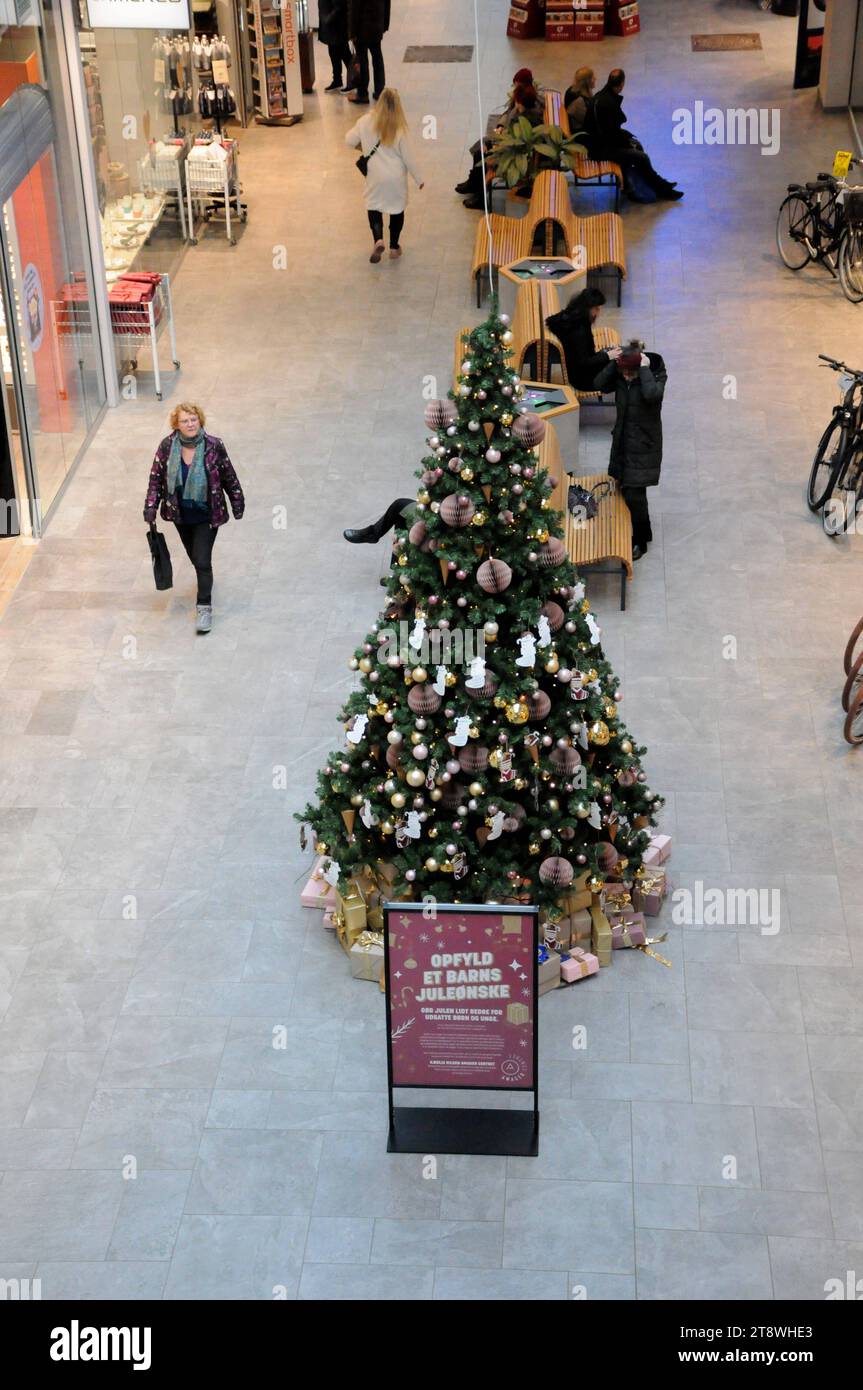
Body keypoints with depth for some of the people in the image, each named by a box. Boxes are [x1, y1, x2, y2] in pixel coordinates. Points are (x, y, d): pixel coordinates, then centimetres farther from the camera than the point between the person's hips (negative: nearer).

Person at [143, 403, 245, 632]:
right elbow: (156, 478, -2)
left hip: (206, 514, -3)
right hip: (180, 514, 3)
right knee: (194, 556, 20)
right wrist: (151, 507, -8)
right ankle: (206, 583, 49)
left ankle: (204, 607, 2)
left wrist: (238, 506, 1)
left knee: (202, 560, -7)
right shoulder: (167, 446, -10)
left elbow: (229, 477, -5)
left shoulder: (214, 446, -16)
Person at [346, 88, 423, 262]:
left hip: (376, 176, 0)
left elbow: (349, 140, -2)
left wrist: (362, 146, 20)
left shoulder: (366, 122, -14)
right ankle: (394, 247, 23)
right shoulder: (399, 128, -17)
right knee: (397, 208, 17)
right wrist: (418, 179, 3)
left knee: (373, 206, 17)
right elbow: (407, 157, -11)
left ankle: (378, 240, -5)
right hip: (397, 176, 0)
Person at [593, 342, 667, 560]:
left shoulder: (656, 376, -17)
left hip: (644, 446, -6)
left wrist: (645, 369, -30)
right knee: (627, 491, 16)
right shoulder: (620, 377, -3)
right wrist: (613, 363, -20)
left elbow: (651, 394, -38)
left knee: (633, 496, -6)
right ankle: (643, 533, 37)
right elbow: (599, 384, -15)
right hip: (623, 442, 6)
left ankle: (640, 542, 14)